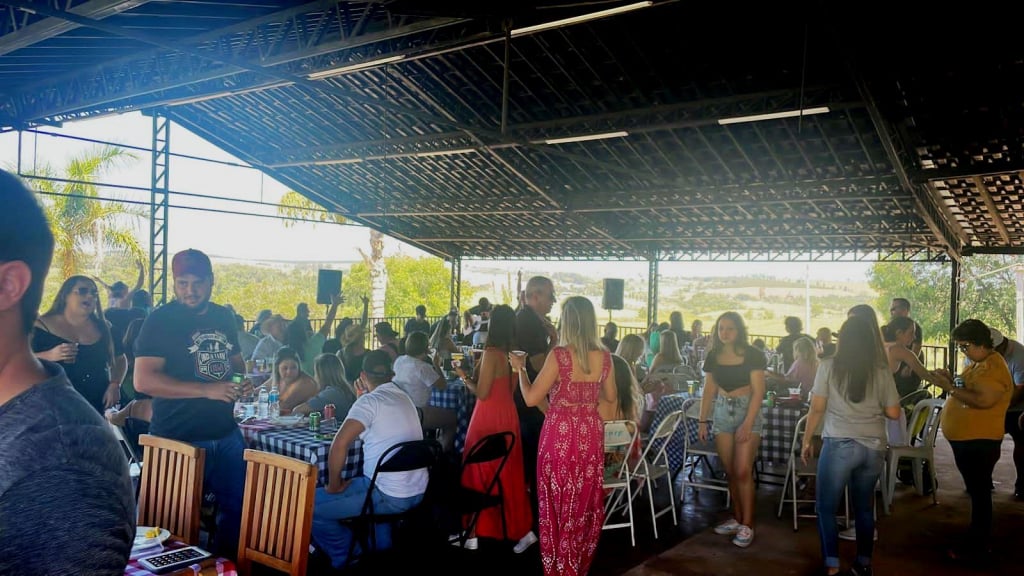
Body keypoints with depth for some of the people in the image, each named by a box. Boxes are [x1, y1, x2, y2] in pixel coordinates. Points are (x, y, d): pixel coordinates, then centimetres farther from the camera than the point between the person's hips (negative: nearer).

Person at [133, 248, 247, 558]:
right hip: (179, 439, -6)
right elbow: (143, 380, -21)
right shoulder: (160, 320, -11)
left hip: (226, 434, 6)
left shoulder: (224, 317, 7)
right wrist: (208, 390, -26)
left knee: (238, 506, 16)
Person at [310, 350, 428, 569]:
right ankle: (381, 550, 36)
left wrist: (334, 485, -10)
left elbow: (340, 443, -23)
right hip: (417, 491, 9)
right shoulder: (404, 397, 13)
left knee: (310, 506, -1)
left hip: (390, 496, -9)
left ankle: (343, 560, 16)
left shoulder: (370, 400, -12)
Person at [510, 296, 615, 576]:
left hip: (561, 433, -5)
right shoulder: (604, 356, -2)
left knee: (560, 502, 9)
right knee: (587, 502, 17)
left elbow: (531, 398, -14)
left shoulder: (559, 355, -16)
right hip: (591, 433, 5)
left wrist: (520, 368, 1)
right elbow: (610, 397, 11)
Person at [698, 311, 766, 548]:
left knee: (743, 471, -9)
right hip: (722, 411, 4)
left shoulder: (752, 355, -8)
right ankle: (737, 518, 20)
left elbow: (758, 391, -10)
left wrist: (748, 423, -16)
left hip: (747, 410, -4)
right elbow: (709, 390, 11)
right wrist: (702, 420, 8)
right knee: (730, 471, 8)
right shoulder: (713, 355, 5)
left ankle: (747, 525, 1)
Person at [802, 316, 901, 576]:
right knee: (864, 507, 17)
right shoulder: (882, 370, 3)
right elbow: (894, 413, 6)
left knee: (826, 507, 6)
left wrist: (807, 441, 6)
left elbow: (817, 409, -5)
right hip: (874, 447, 4)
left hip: (839, 445, -4)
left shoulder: (829, 366, -4)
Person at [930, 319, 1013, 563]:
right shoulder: (977, 364, 14)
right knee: (976, 491, 18)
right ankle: (980, 539, 30)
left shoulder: (993, 367, -18)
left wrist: (949, 387, -24)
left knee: (980, 492, -1)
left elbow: (983, 400, -29)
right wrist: (951, 382, 2)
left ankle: (978, 547, 8)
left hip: (980, 442, -10)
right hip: (965, 440, 10)